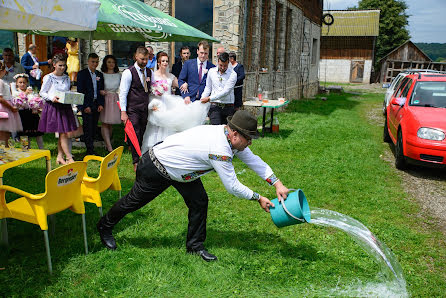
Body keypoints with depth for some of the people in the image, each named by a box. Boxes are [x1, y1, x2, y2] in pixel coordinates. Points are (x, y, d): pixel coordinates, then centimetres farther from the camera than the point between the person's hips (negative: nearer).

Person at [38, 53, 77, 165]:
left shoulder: (67, 78, 12)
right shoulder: (49, 78, -3)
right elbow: (42, 93, 0)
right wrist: (52, 98, -18)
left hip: (65, 107, 5)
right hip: (53, 107, -5)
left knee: (63, 134, 6)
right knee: (63, 134, -8)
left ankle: (60, 157, 16)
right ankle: (69, 158, -6)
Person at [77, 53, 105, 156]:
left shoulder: (100, 74, 14)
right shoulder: (82, 74, -1)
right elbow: (80, 91, -6)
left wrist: (101, 104, 2)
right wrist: (85, 106, -12)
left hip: (96, 105, 5)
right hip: (86, 105, -4)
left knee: (94, 128, 6)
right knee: (88, 128, -6)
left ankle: (90, 147, 14)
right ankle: (90, 150, -4)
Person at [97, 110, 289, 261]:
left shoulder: (229, 136, -10)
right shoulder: (220, 149, -37)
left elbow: (253, 160, -1)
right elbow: (232, 186, -29)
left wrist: (277, 183, -6)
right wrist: (258, 198, -17)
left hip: (179, 169, 8)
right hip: (156, 168, -8)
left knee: (199, 202, 1)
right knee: (134, 201, 11)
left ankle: (195, 245, 18)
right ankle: (105, 226, 36)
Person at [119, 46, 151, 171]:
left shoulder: (149, 72, 10)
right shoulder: (128, 72, -7)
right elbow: (123, 93, -9)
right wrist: (123, 112, -14)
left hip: (145, 109, 5)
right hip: (132, 109, -5)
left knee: (142, 135, 7)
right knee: (135, 135, -6)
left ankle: (142, 159, 18)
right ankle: (136, 162, 3)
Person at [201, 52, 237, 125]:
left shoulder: (232, 74, -4)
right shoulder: (211, 71, 9)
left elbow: (225, 91, -12)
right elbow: (208, 88, 17)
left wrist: (209, 98, -14)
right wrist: (202, 100, 4)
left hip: (228, 107, -1)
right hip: (215, 106, 1)